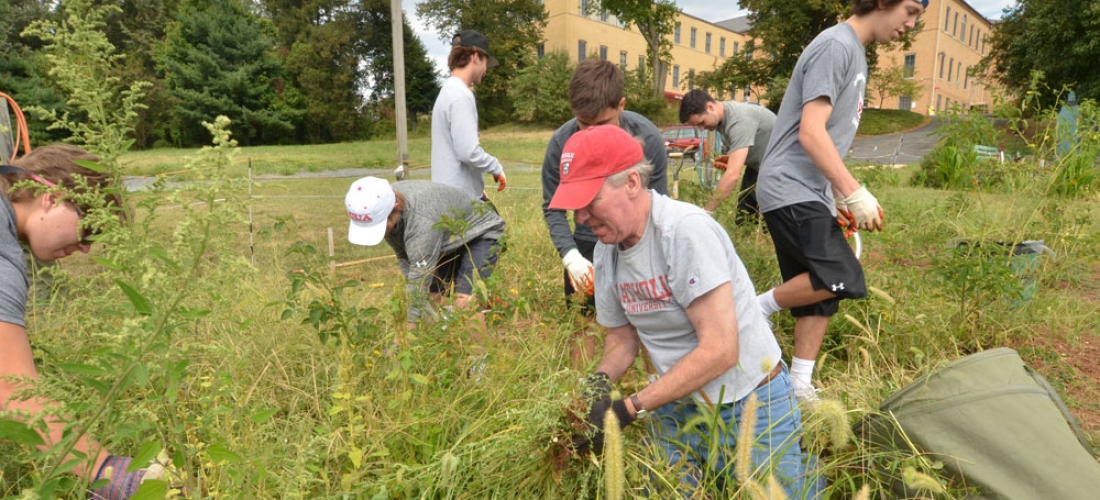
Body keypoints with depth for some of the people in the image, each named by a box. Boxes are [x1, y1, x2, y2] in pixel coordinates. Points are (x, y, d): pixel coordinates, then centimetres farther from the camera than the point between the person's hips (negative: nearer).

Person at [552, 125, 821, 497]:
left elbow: (719, 350, -29)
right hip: (677, 407, 6)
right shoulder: (606, 249, -4)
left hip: (749, 407, -6)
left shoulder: (686, 230, -27)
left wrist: (627, 410, -28)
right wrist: (600, 380, -13)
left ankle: (800, 458, 31)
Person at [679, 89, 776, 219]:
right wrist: (731, 159, -7)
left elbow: (733, 175, -42)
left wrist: (705, 211, -40)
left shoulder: (739, 119, -35)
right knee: (743, 220, 4)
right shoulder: (722, 116, -5)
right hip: (757, 164, 9)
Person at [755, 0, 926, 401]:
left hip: (810, 194, 10)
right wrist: (855, 193, -19)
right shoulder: (836, 45, -11)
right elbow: (811, 132, -20)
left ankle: (800, 385, 15)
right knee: (842, 279, -19)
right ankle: (755, 312, 0)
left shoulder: (855, 51, 19)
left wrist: (840, 196, 20)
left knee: (820, 291, 9)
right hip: (790, 191, -10)